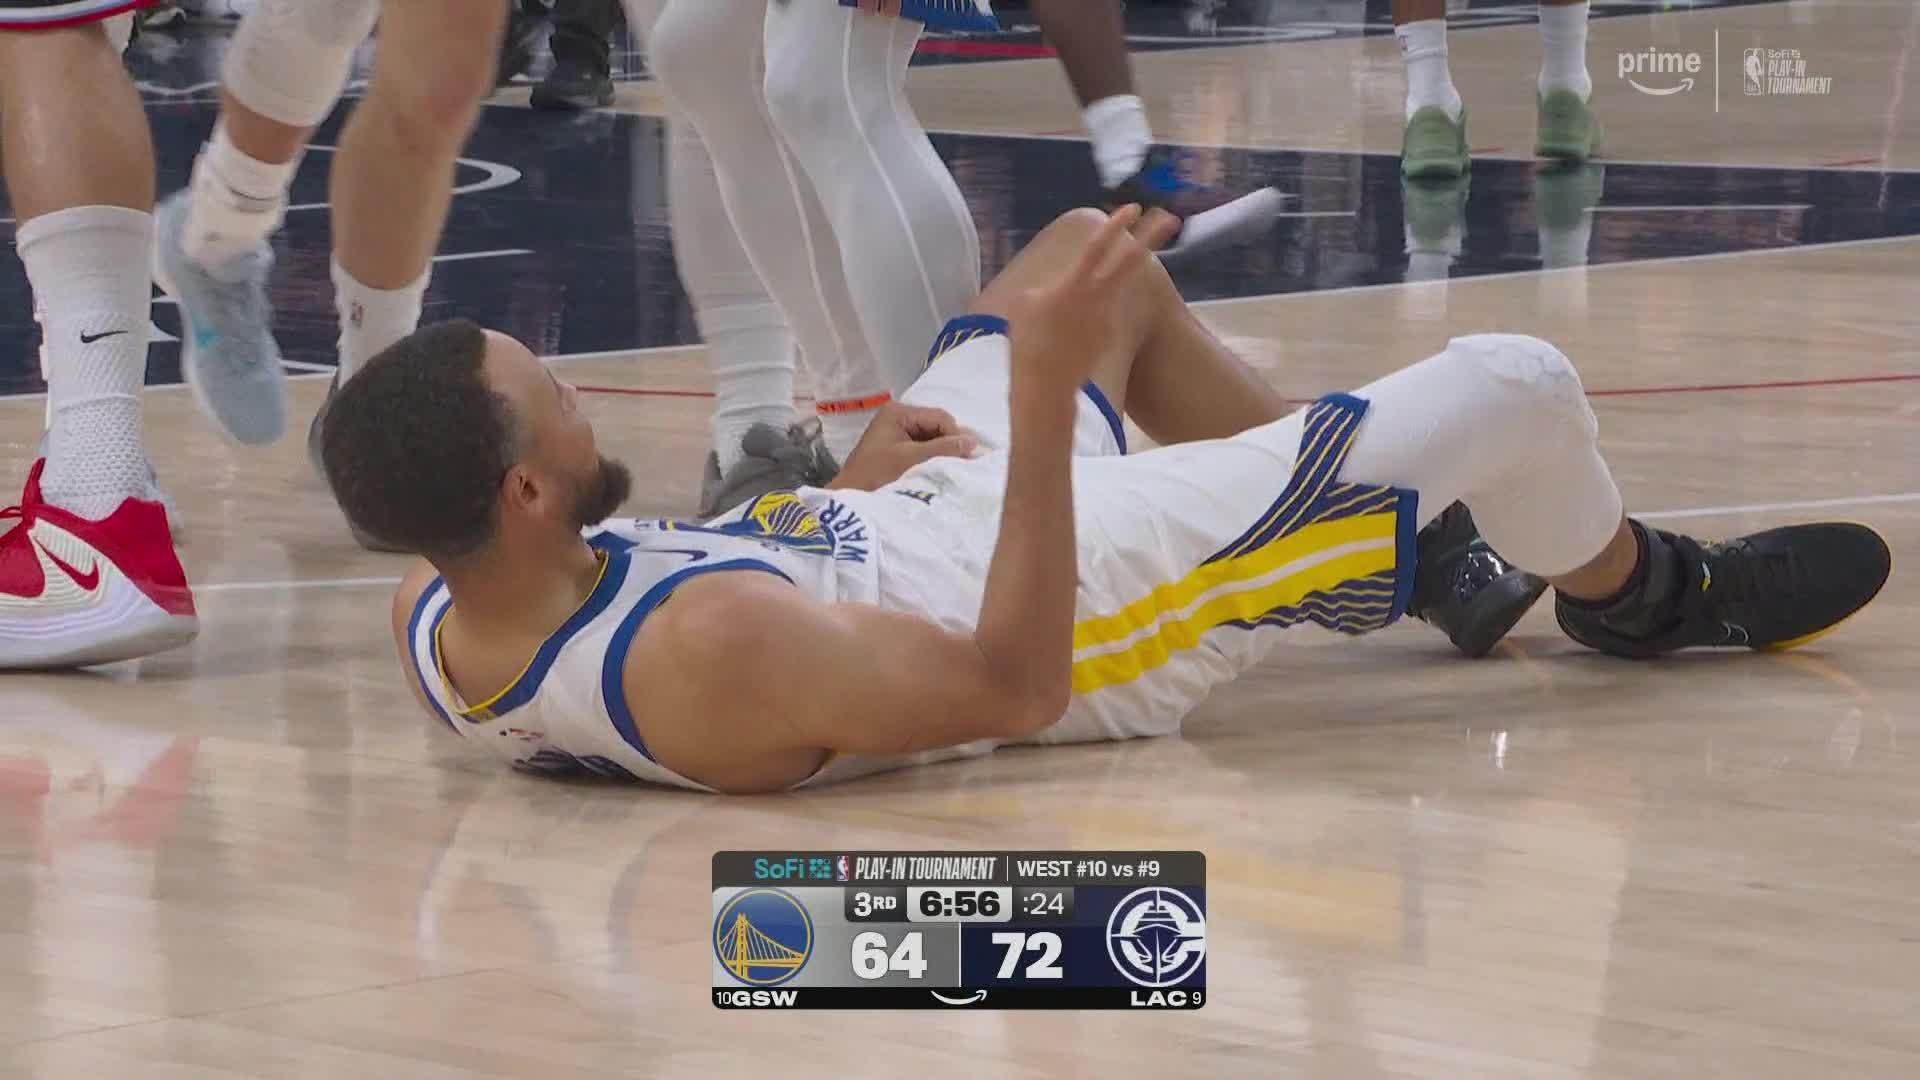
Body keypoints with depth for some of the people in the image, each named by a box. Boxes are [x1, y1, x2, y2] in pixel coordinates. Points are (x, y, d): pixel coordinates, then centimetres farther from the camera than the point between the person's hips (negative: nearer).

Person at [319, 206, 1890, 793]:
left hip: (931, 518, 9)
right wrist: (1045, 393, -37)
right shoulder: (709, 666, -43)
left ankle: (1397, 554, 40)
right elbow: (1014, 686, -32)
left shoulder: (434, 619, -17)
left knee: (1096, 255, 27)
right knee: (1516, 386, -4)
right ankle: (1639, 595, 33)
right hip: (1076, 607, -8)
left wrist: (848, 490, 5)